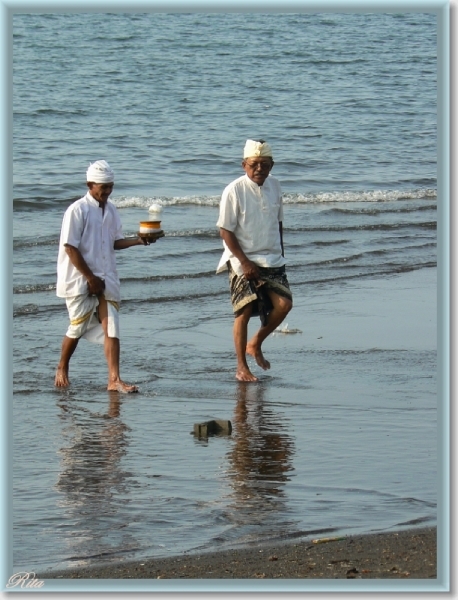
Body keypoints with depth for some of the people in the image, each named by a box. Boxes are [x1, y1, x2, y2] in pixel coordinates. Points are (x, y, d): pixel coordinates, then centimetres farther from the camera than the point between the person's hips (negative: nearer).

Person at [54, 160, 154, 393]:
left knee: (111, 327, -3)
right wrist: (90, 277, -15)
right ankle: (62, 369, 29)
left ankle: (114, 380, -6)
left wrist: (137, 241, -5)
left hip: (105, 278, 5)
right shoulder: (77, 210, -12)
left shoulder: (111, 210, 8)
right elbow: (70, 248, -14)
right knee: (78, 327, 5)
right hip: (80, 279, -5)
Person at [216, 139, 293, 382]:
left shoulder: (274, 186, 5)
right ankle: (241, 366, 7)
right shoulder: (234, 191, -12)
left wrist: (280, 253, 15)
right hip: (243, 261, -5)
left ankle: (255, 344, 15)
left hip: (272, 260, 5)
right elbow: (225, 231, -11)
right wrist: (244, 262, -15)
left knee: (283, 304, -8)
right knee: (244, 311, -5)